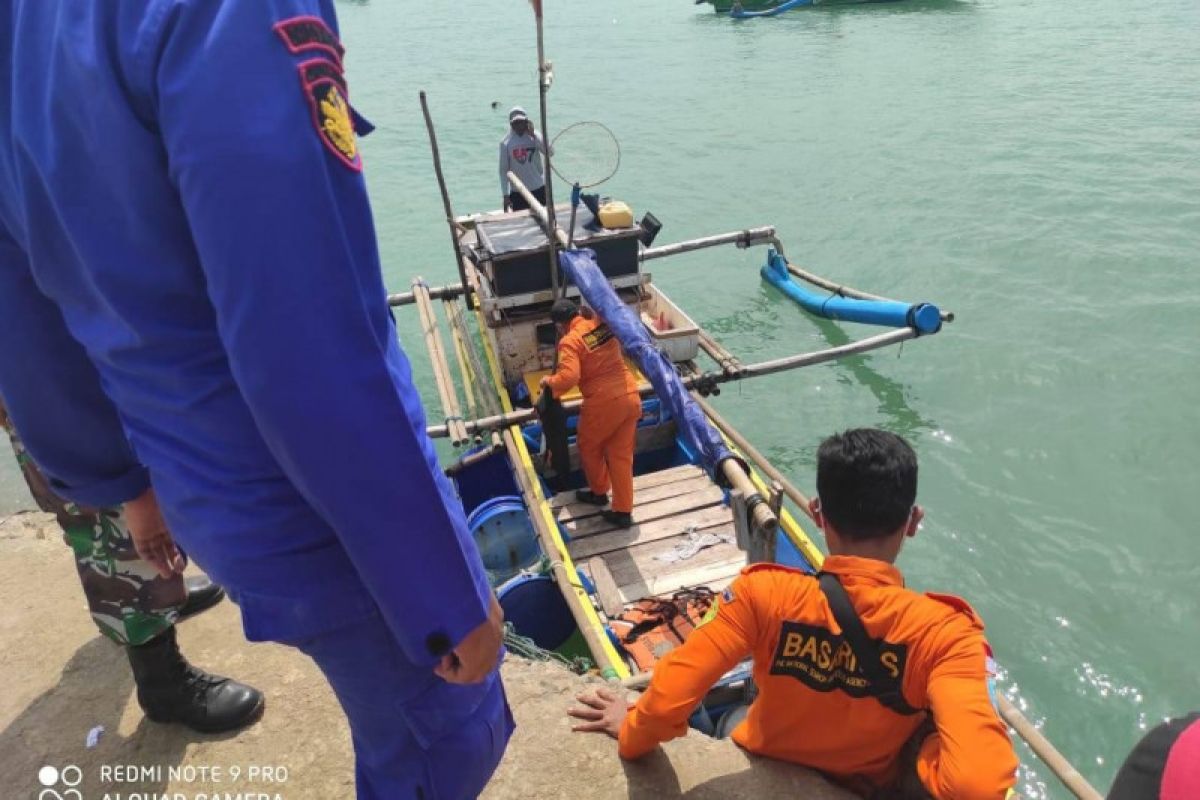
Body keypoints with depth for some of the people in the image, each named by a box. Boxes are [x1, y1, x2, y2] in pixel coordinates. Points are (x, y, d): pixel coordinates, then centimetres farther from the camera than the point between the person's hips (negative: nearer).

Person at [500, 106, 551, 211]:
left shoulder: (535, 136, -2)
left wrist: (534, 135, -20)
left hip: (539, 189, 1)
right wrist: (505, 195, -5)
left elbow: (550, 152, -16)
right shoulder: (505, 142, -3)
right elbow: (503, 169, -1)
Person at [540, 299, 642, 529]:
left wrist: (549, 382, -3)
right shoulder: (603, 324, 6)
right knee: (621, 455, 13)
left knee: (589, 448, 23)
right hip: (630, 396, 6)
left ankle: (599, 492, 43)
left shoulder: (570, 341, -12)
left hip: (603, 402, -6)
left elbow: (569, 377, -22)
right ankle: (623, 511, 17)